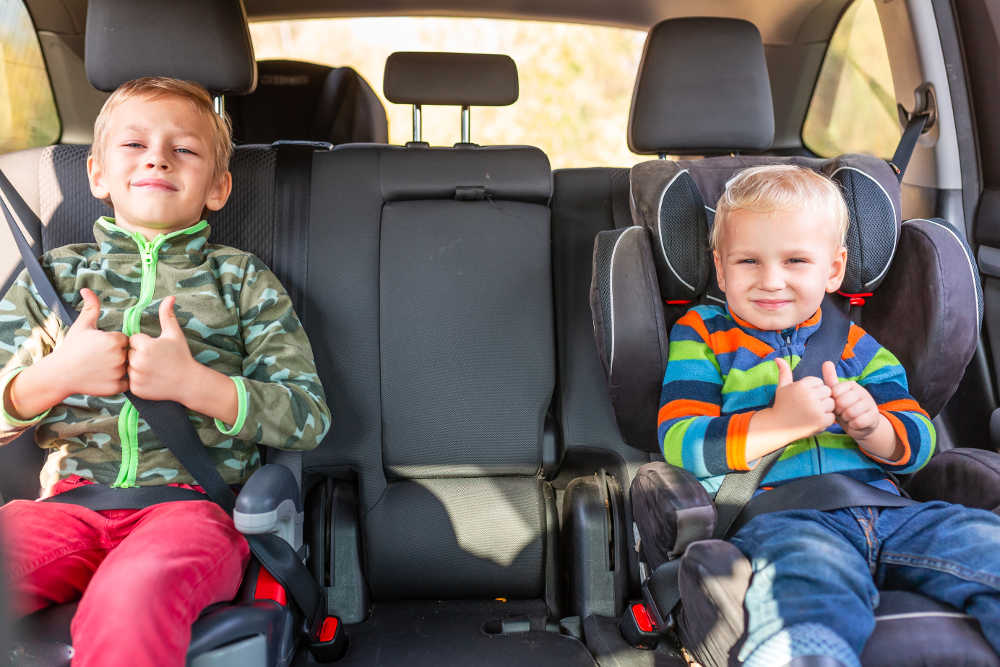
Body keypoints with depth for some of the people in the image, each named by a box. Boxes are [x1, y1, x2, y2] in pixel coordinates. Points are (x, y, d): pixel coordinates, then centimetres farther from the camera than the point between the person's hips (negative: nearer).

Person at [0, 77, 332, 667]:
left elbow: (310, 418, 2)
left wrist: (193, 384, -11)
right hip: (72, 501, 3)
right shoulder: (55, 276, 18)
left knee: (132, 595, -37)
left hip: (193, 503, -3)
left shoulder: (240, 279, 11)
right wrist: (57, 375, -5)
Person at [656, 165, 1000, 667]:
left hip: (884, 509, 5)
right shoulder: (701, 337, 12)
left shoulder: (855, 346, 23)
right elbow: (679, 443, -1)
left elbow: (918, 442, 18)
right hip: (775, 515, -5)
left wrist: (872, 427, -7)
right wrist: (779, 422, -15)